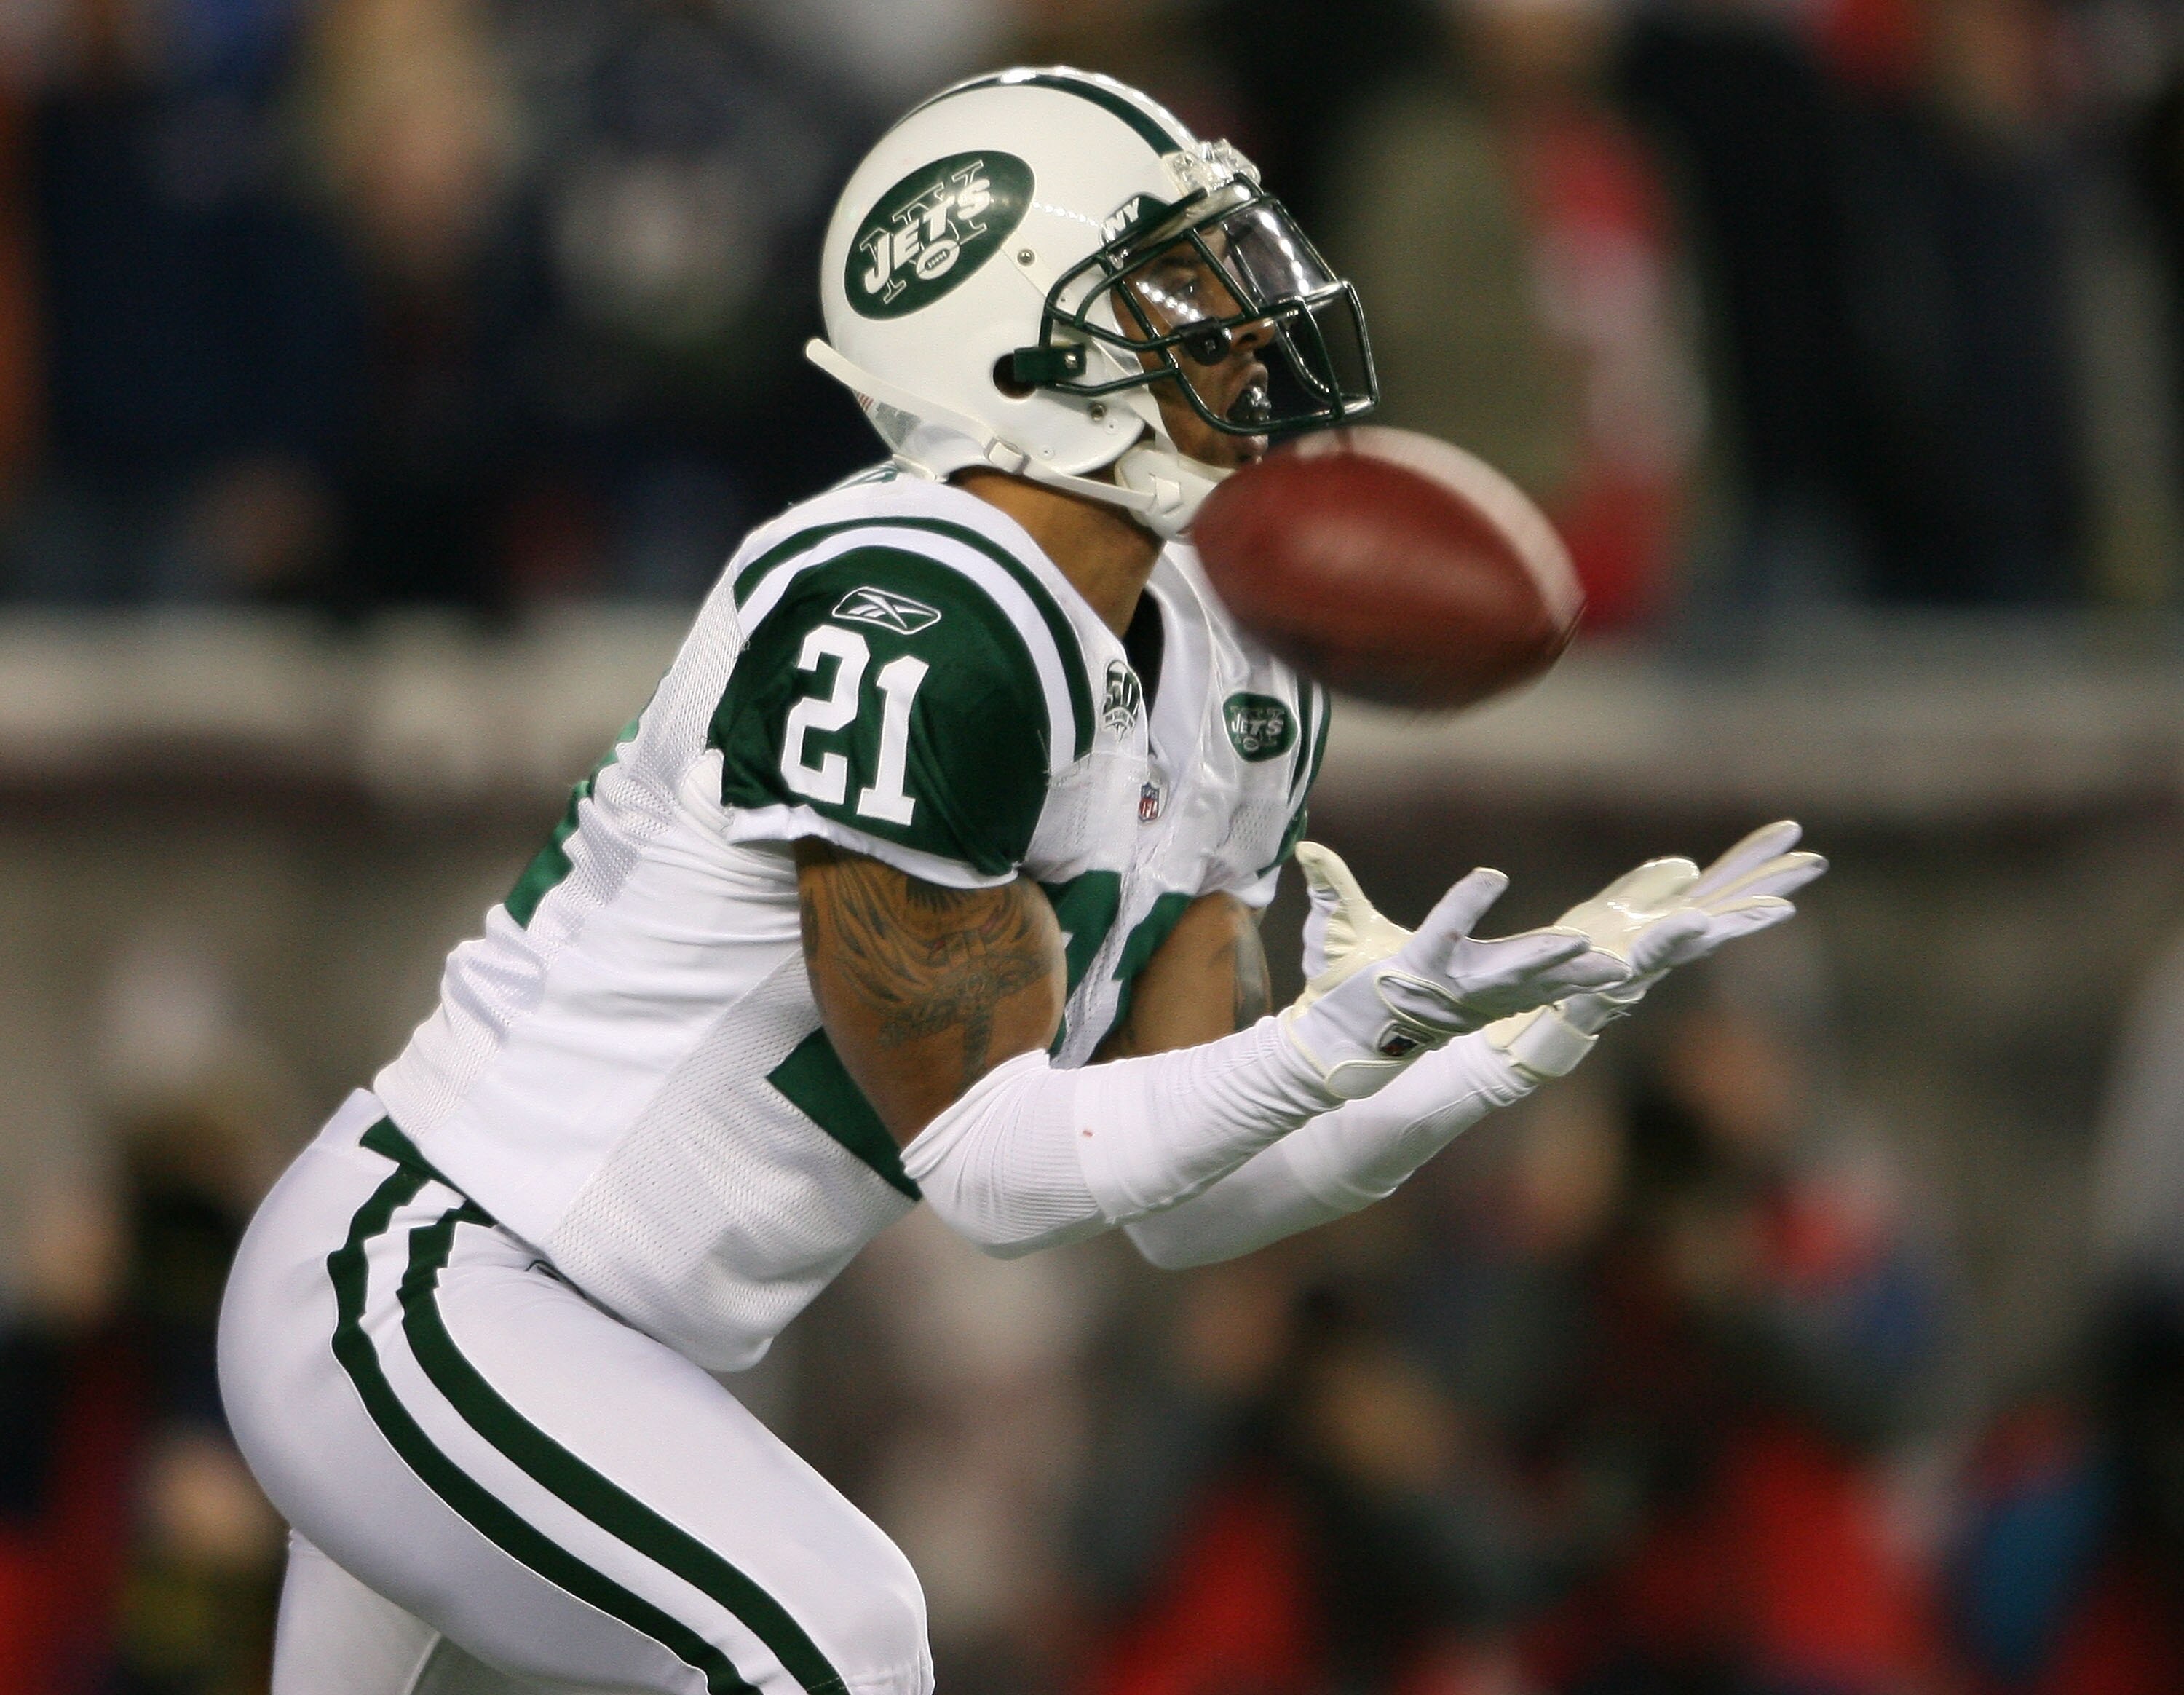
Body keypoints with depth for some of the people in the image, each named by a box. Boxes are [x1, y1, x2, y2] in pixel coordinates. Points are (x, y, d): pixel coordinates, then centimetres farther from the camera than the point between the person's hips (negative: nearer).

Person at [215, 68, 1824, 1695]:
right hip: (412, 1298, -11)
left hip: (600, 1355, 11)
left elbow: (1194, 1197, 5)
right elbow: (996, 1167, -21)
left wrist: (1529, 1038, -5)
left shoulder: (1225, 684, 6)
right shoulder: (912, 632, -24)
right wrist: (1344, 1043, -31)